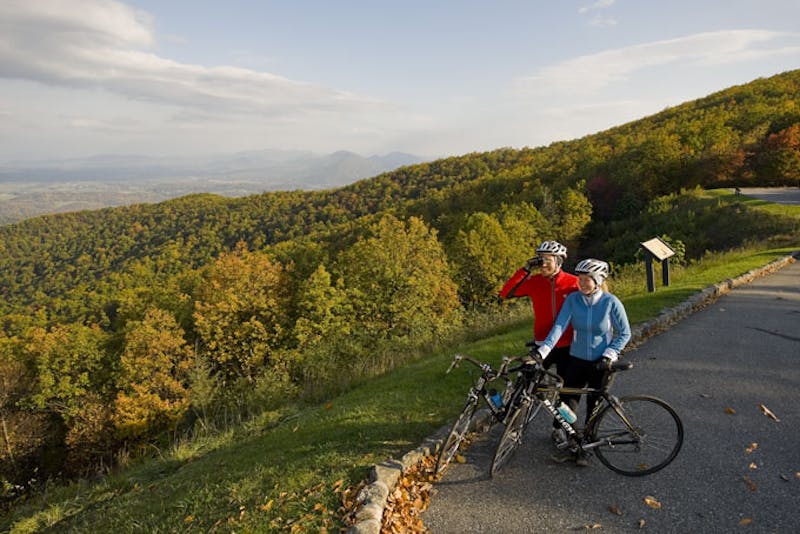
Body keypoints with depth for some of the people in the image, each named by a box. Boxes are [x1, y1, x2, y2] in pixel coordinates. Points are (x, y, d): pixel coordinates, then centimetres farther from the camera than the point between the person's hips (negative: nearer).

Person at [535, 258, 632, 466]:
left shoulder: (611, 302, -13)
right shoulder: (572, 299, -7)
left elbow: (624, 333, -6)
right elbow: (559, 326, -16)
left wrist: (608, 355, -17)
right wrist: (542, 351, -28)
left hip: (600, 363, -2)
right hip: (577, 360, 2)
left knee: (594, 409, 7)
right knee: (567, 404, 1)